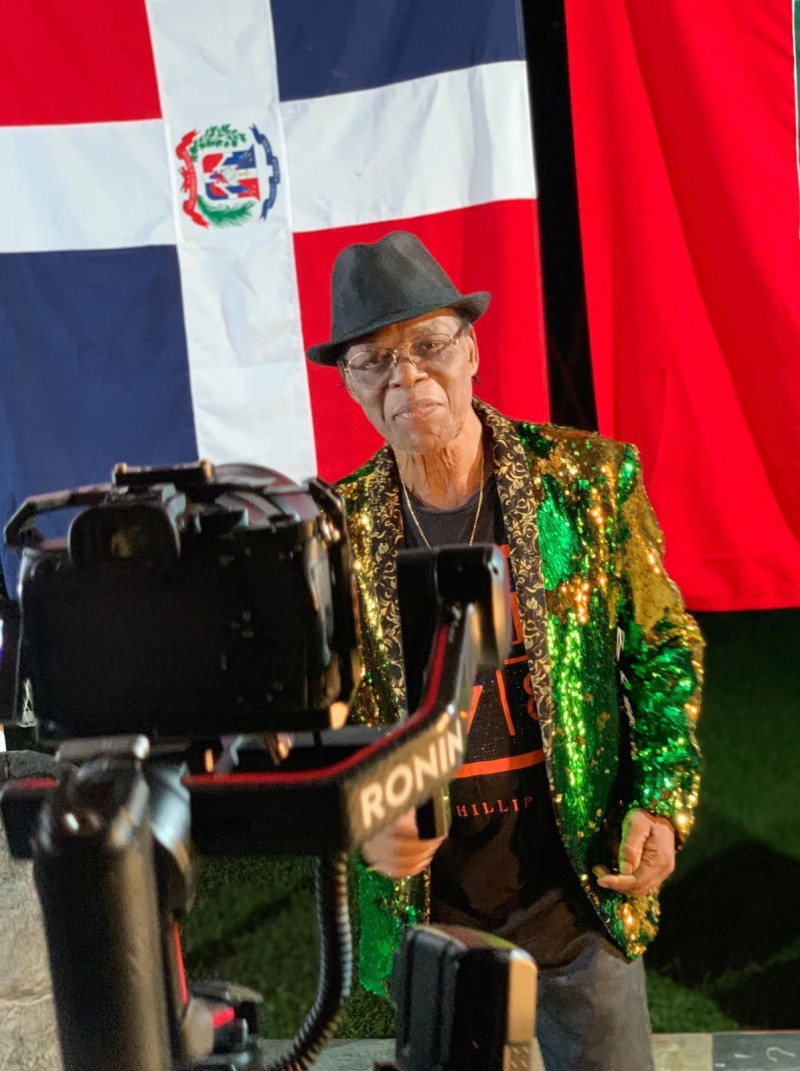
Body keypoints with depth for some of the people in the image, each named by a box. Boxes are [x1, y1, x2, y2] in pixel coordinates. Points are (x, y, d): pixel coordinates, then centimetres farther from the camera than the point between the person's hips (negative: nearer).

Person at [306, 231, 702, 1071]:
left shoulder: (588, 478, -7)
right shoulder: (339, 529, -5)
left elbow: (662, 646, 1)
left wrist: (662, 801, -9)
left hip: (576, 878, -1)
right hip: (424, 891, 1)